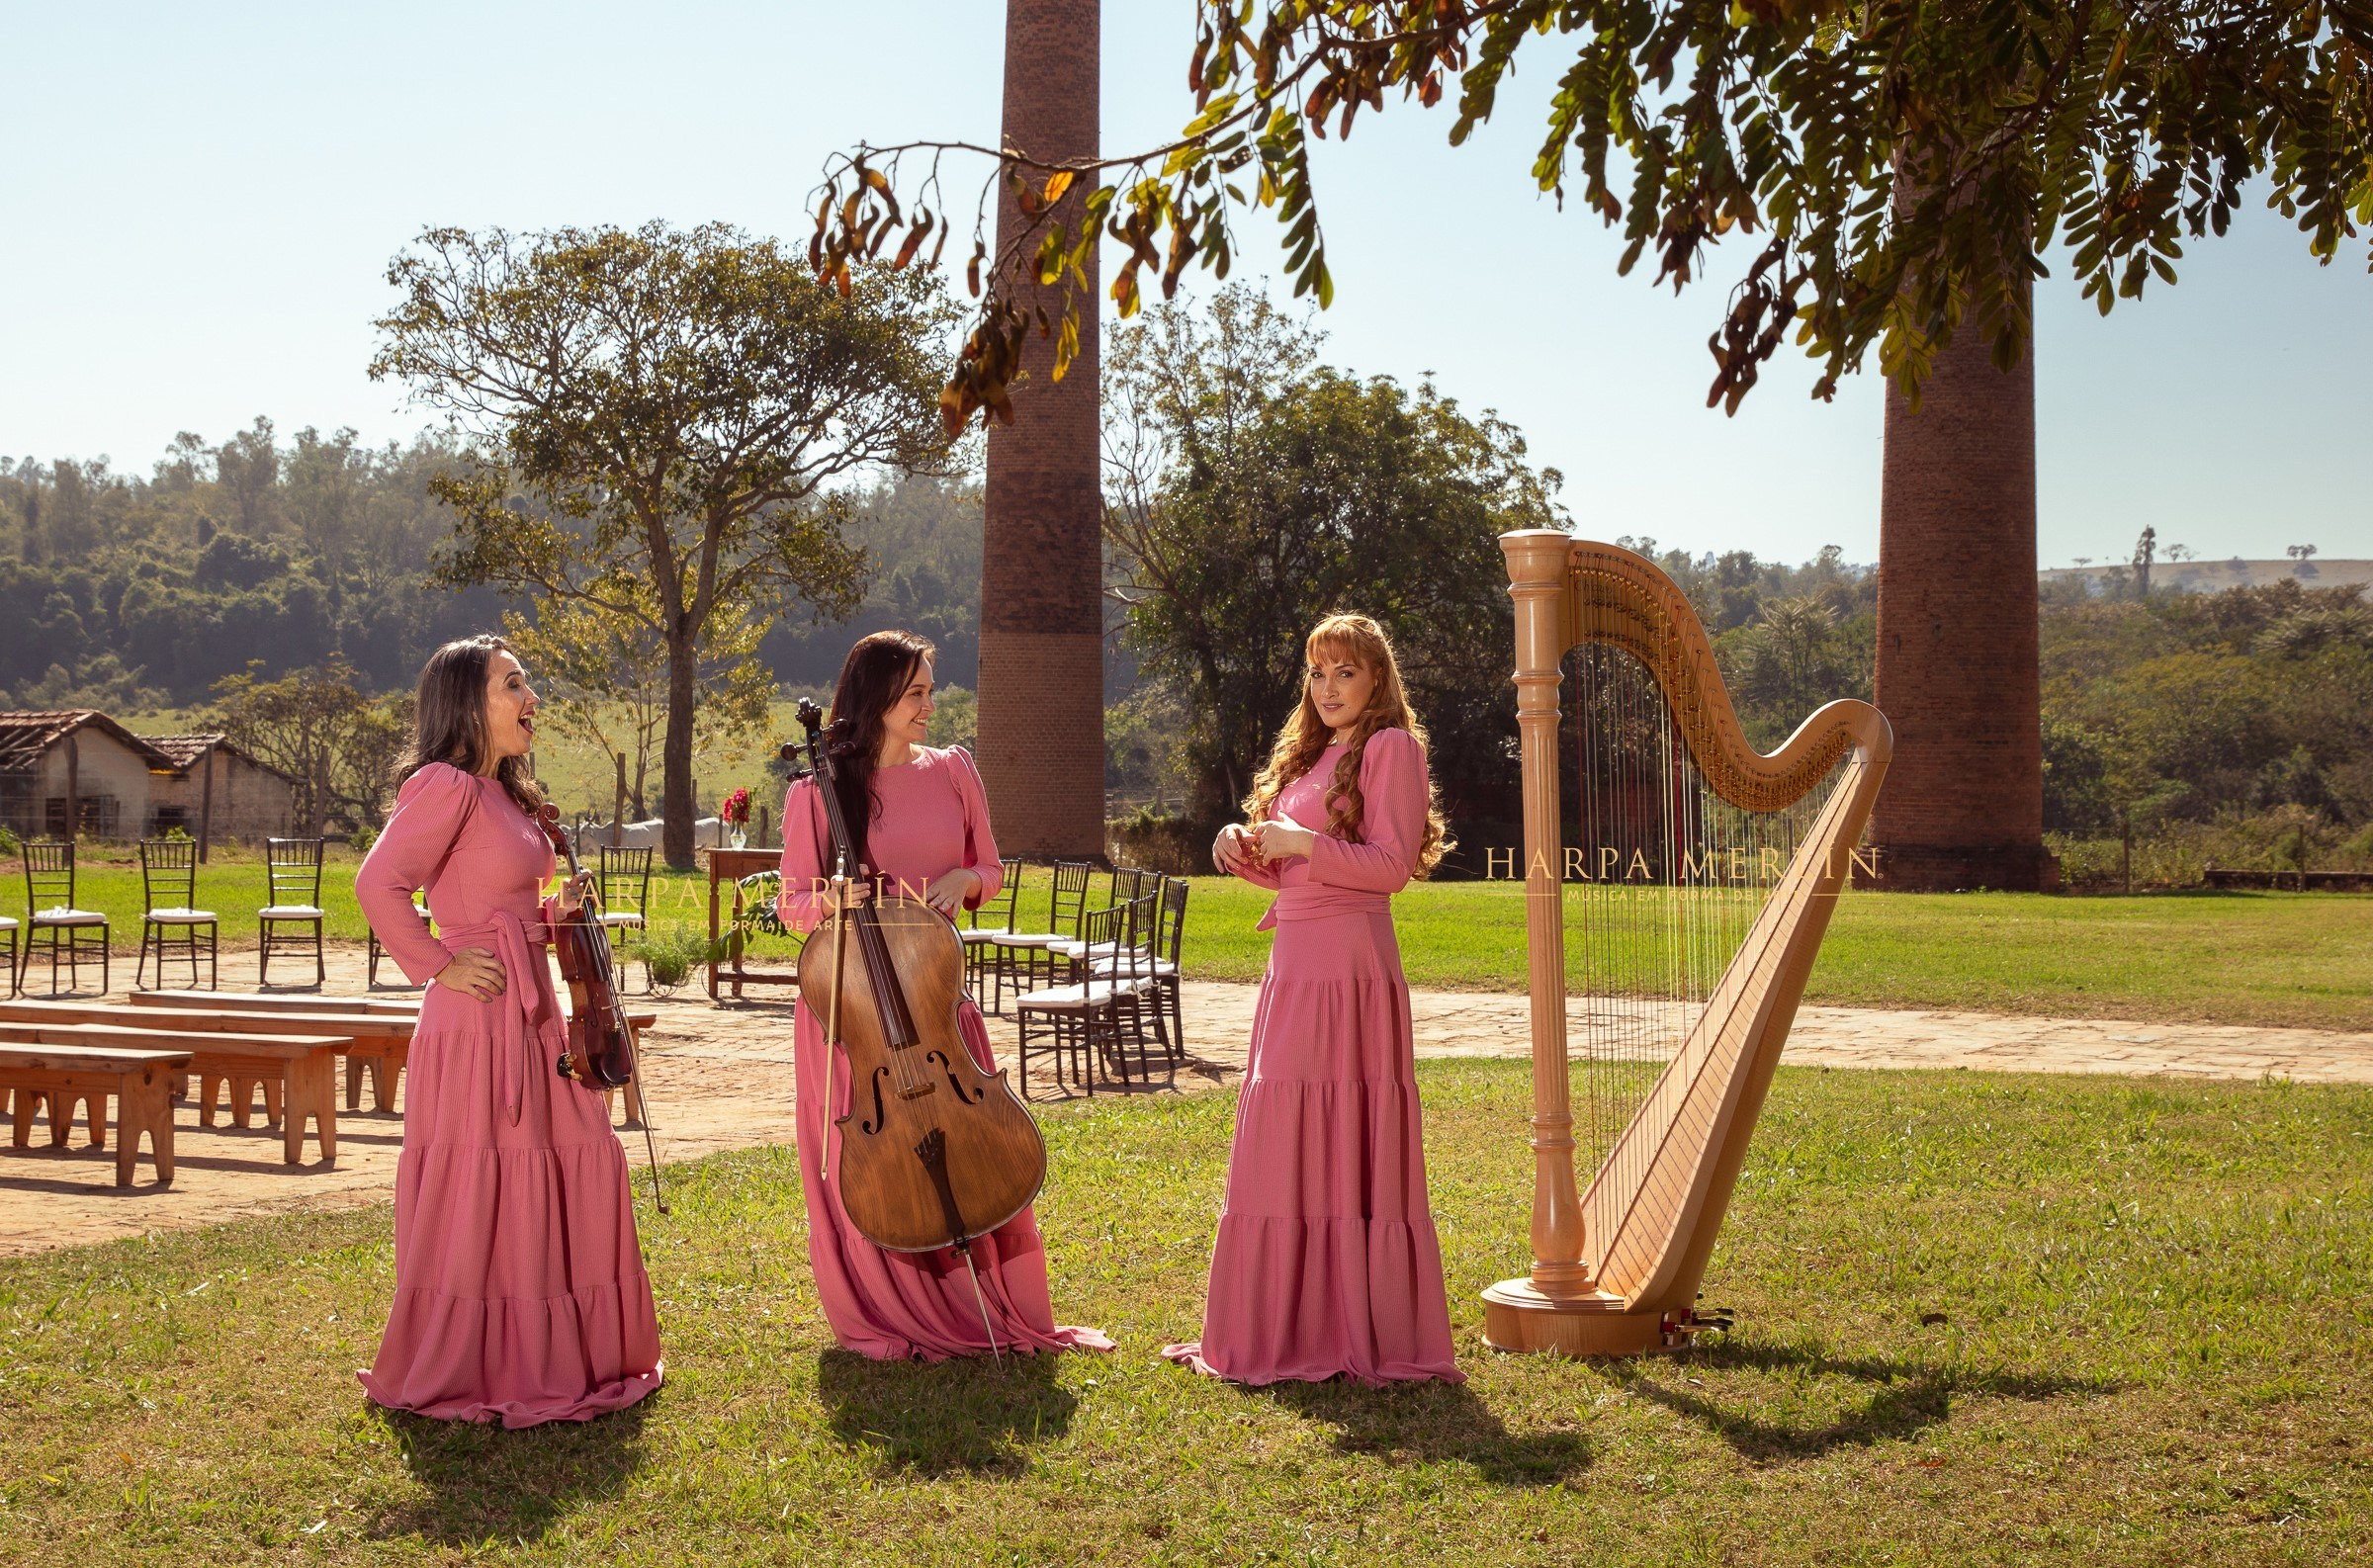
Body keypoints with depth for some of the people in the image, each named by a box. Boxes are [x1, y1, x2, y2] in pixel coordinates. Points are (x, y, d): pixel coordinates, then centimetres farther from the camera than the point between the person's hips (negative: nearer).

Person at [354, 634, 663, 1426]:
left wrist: (554, 912, 7)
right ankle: (462, 1370, 11)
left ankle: (557, 1354, 24)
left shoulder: (502, 794, 15)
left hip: (530, 1015, 10)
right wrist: (437, 965, -18)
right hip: (478, 1015, -10)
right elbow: (378, 885, -24)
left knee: (581, 1167, 12)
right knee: (479, 1189, -1)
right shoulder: (446, 786, -14)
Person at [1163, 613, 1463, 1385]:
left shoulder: (1390, 747, -4)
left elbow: (1392, 864, -12)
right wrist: (1247, 853, 5)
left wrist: (1303, 843, -15)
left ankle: (1358, 1328, -2)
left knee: (1346, 1140, -7)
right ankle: (1289, 1324, 14)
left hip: (1349, 966, -8)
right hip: (1294, 965, 8)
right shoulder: (1309, 756, 21)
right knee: (1285, 1145, 8)